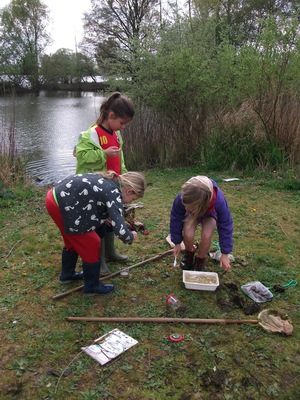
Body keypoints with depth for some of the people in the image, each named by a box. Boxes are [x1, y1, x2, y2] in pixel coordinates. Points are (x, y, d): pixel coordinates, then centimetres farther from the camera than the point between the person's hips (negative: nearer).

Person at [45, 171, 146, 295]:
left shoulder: (108, 181, 9)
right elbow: (121, 231, -24)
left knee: (73, 240, 27)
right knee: (91, 244, 4)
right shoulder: (114, 194, -17)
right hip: (62, 204, -10)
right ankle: (92, 286, 21)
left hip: (56, 196, 10)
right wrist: (131, 236, -3)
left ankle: (67, 274, 47)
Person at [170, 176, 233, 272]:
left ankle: (200, 260, 2)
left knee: (206, 235, -29)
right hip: (190, 214, 1)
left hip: (209, 214, -1)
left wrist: (225, 254, -21)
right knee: (188, 234, -27)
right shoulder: (181, 199, -40)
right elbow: (175, 220, -20)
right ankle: (189, 253, 7)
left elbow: (225, 226, -27)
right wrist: (177, 243, -9)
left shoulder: (219, 201, -44)